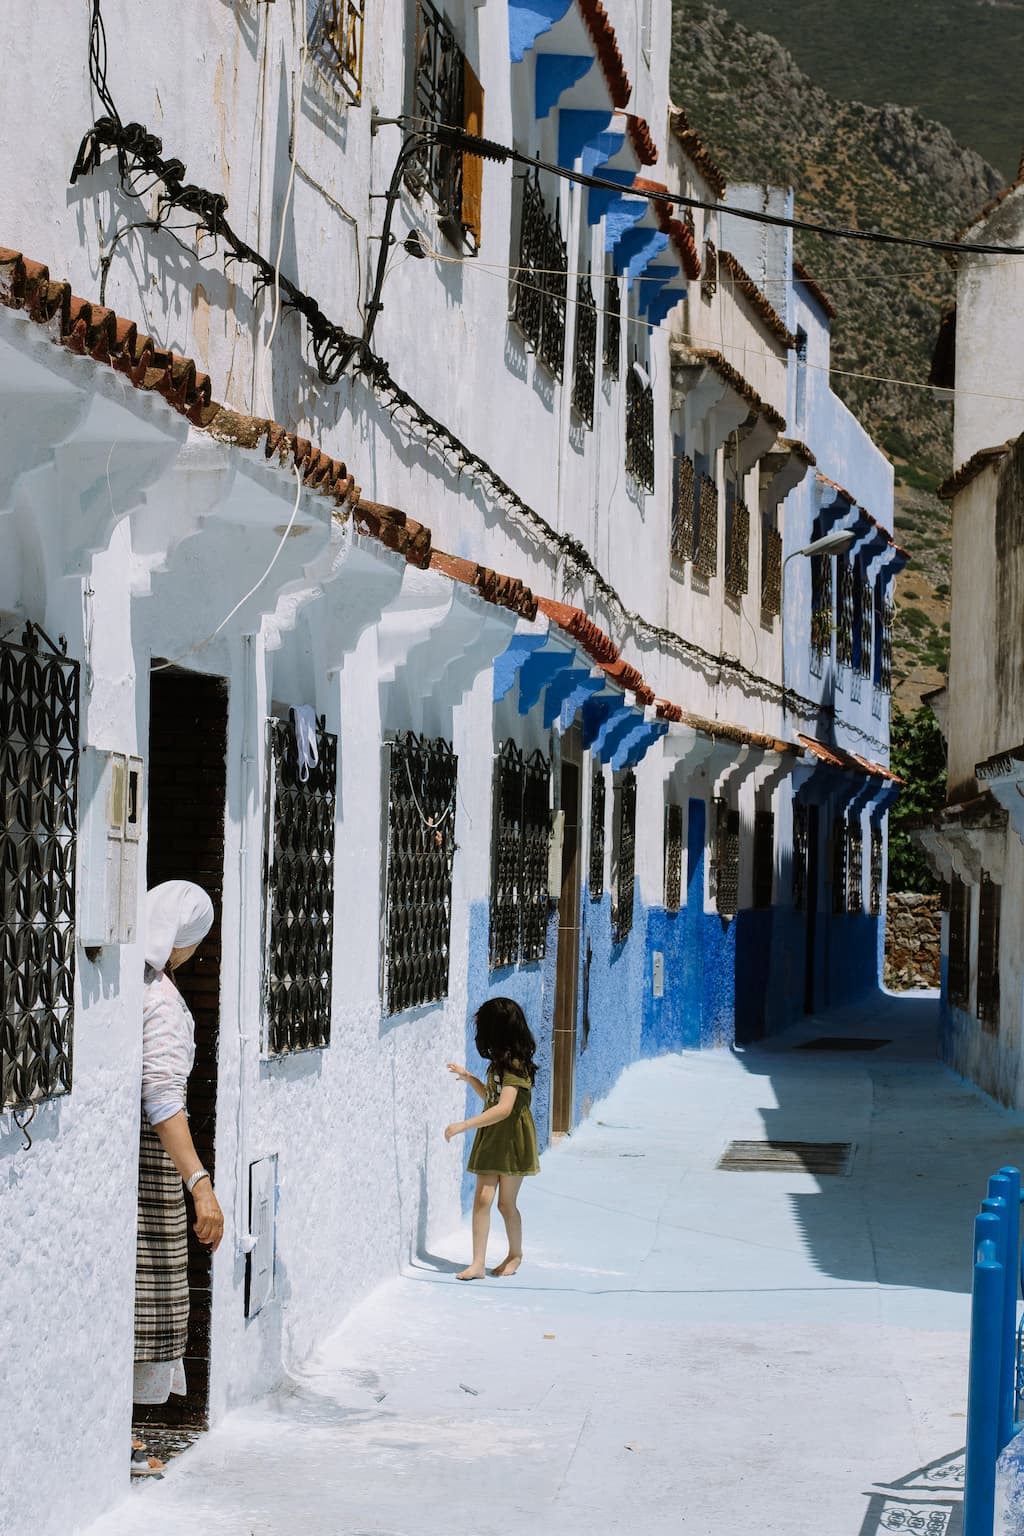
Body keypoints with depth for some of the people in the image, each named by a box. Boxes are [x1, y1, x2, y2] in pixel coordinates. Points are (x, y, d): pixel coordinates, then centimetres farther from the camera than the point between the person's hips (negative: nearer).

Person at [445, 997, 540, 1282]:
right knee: (482, 1198, -6)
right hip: (491, 1139, 7)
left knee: (506, 1203, 6)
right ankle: (478, 1263, -11)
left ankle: (515, 1254, 28)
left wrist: (464, 1125, -29)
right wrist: (468, 1077, 13)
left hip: (513, 1140, -7)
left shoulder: (515, 1064, -18)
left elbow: (504, 1108, -28)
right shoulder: (500, 1062, 11)